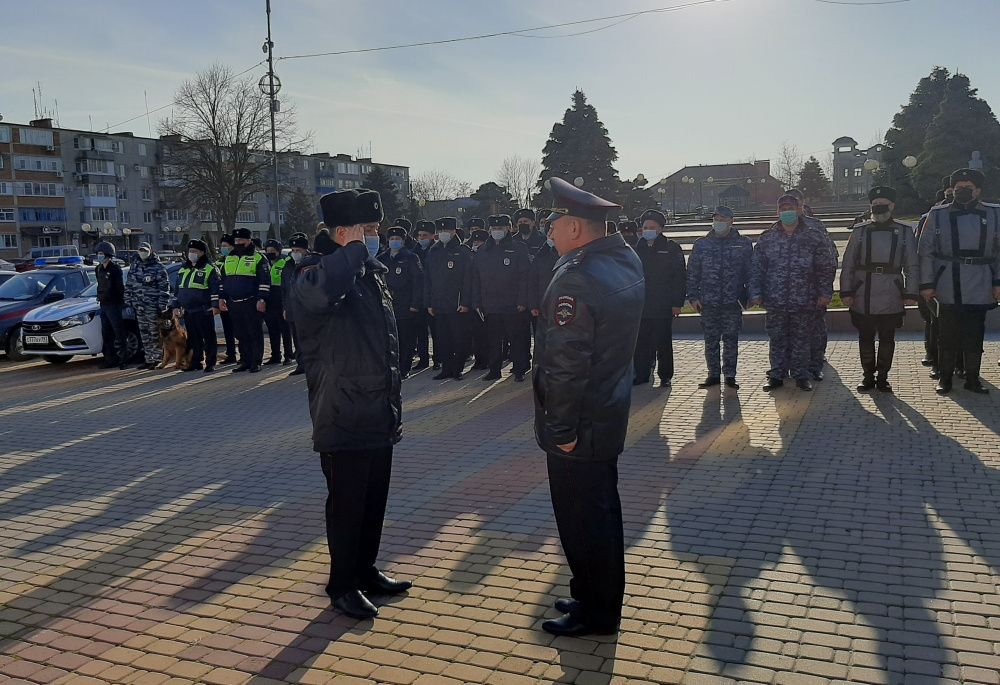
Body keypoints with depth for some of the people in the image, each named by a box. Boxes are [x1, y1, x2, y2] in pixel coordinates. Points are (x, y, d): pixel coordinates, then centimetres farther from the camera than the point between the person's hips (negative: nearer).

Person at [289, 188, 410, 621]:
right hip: (343, 422, -8)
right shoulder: (318, 278, -16)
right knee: (346, 505, 6)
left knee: (375, 501, 18)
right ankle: (342, 585, 23)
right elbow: (322, 292, -45)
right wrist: (355, 249, -28)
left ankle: (366, 571, 35)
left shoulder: (374, 274, 11)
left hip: (379, 419, 8)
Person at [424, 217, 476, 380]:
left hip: (458, 306, -4)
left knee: (460, 339, 0)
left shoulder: (463, 252, -1)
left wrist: (465, 303, -12)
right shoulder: (433, 253, 12)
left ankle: (457, 369, 10)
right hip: (439, 305, 4)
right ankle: (446, 368, 15)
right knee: (442, 340, 6)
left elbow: (469, 279, -5)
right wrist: (429, 303, 8)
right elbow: (427, 279, 14)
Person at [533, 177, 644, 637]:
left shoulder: (576, 279, -24)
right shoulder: (625, 259, 5)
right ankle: (602, 599, 37)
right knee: (601, 509, 21)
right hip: (609, 413, 10)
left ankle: (595, 611, 19)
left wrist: (562, 429, -20)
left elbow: (566, 364, -26)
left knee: (581, 517, 4)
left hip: (579, 426, -10)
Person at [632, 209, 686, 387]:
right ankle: (641, 374, 13)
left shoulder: (671, 248, 0)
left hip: (663, 307, -3)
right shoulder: (638, 249, 11)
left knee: (663, 344, 3)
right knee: (641, 343, 5)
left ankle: (665, 377, 13)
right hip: (641, 306, 4)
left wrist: (677, 303, -9)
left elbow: (680, 278, -3)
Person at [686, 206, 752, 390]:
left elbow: (751, 271, 4)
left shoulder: (744, 244, 4)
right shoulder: (701, 244, 6)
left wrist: (751, 295, -3)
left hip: (733, 301, -1)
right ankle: (714, 374, 16)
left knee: (731, 340, 4)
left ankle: (730, 375, 13)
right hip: (708, 302, 1)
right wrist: (693, 296, -1)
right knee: (711, 340, 6)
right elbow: (692, 272, 6)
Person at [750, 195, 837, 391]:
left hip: (804, 302, -1)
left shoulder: (814, 237, 2)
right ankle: (777, 375, 17)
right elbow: (756, 268, 6)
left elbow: (827, 267, 4)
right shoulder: (767, 239, 5)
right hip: (775, 302, 1)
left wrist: (825, 293, -2)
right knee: (777, 340, 8)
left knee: (802, 340, 7)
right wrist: (756, 294, -2)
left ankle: (801, 375, 17)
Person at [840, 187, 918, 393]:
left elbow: (912, 266, 4)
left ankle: (882, 376, 20)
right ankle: (868, 376, 20)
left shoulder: (904, 232, 5)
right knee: (865, 338, 7)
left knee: (887, 339, 8)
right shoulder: (859, 232, 5)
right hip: (863, 300, 0)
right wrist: (846, 292, -3)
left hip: (891, 300, 0)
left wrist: (910, 294, -3)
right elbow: (848, 265, 3)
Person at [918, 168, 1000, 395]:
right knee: (948, 335, 4)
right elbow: (925, 252, 2)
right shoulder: (938, 215, 3)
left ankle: (972, 377, 19)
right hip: (948, 289, -1)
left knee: (975, 335, 8)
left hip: (980, 289, 1)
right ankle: (945, 377, 15)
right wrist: (926, 284, -4)